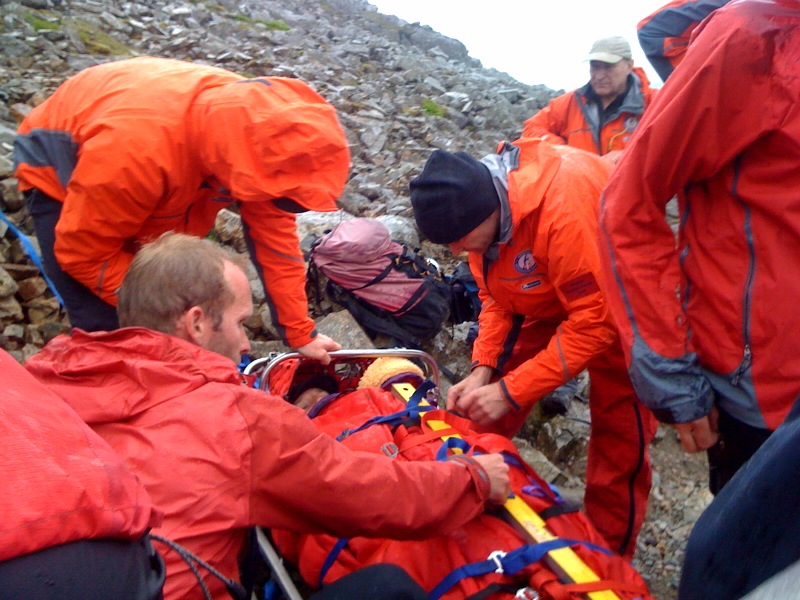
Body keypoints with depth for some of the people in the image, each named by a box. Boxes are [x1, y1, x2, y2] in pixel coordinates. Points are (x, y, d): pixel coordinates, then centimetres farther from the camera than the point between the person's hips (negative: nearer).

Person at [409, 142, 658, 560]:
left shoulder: (563, 204, -38)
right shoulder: (476, 206, -15)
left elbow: (596, 319, -34)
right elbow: (495, 298, -3)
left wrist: (511, 391, -31)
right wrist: (483, 369, -16)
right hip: (546, 301, 6)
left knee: (621, 440, -2)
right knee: (486, 414, -1)